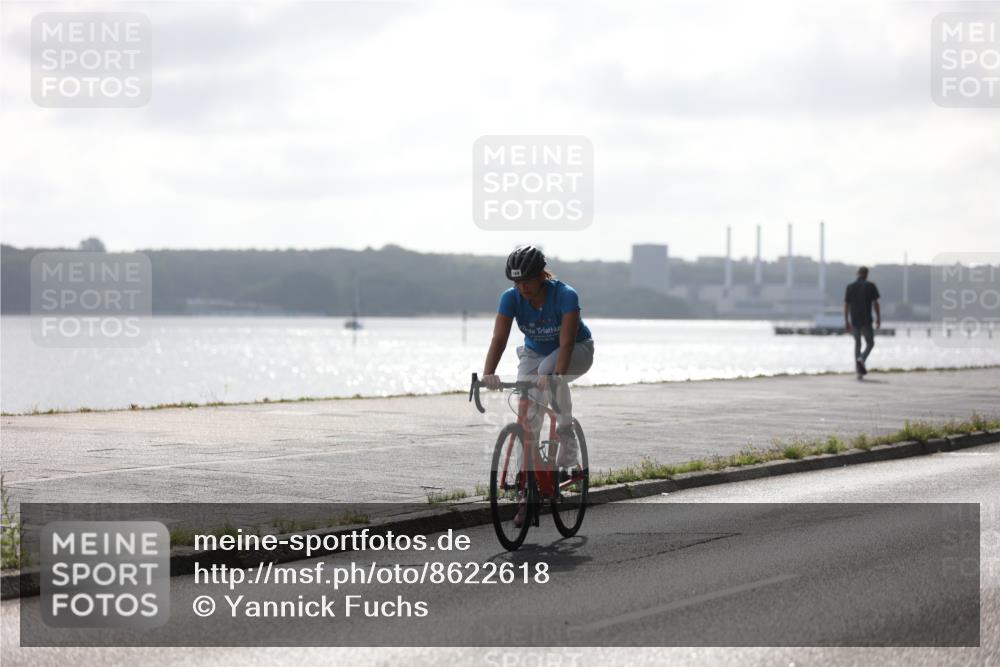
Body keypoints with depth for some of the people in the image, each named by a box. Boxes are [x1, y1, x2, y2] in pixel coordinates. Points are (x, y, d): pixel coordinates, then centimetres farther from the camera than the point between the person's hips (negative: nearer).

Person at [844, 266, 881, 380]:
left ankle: (859, 371, 8)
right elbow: (876, 304, -6)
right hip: (866, 321, -3)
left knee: (857, 343, 14)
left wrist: (846, 321, 8)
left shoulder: (850, 287, 5)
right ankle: (861, 359, -19)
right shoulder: (870, 286, -4)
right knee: (870, 343, 11)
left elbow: (846, 305, 4)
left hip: (854, 321, 3)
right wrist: (878, 319, 0)